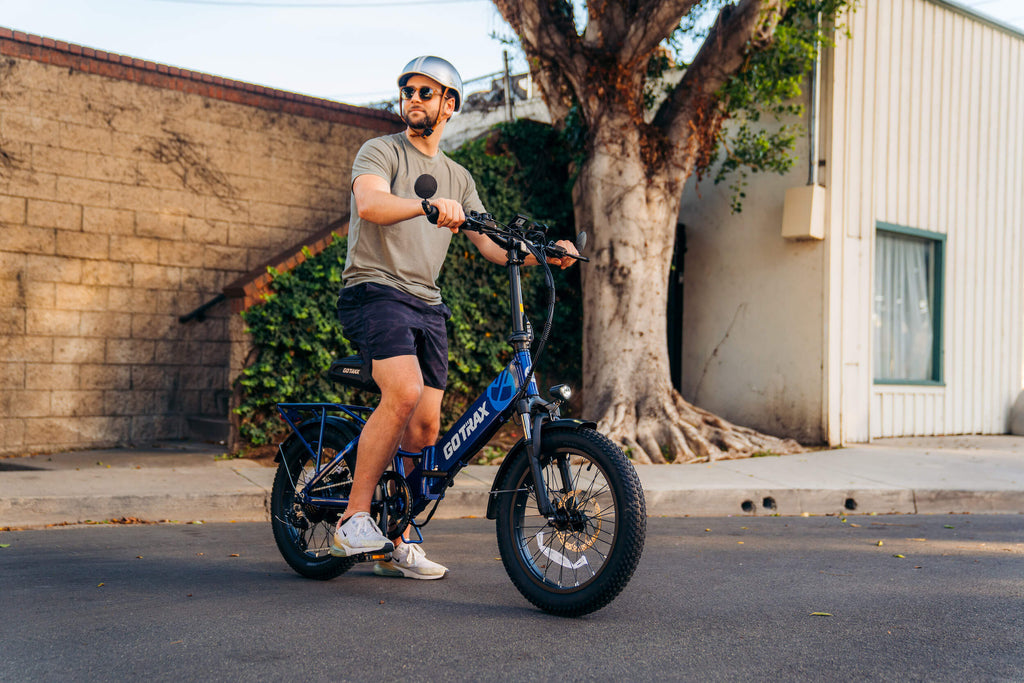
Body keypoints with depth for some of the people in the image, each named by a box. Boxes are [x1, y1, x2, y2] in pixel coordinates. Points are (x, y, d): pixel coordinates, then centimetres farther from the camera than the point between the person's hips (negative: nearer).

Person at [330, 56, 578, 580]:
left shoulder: (458, 178, 21)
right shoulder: (381, 152, 3)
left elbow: (492, 246, 15)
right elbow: (369, 204, -19)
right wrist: (430, 204, -36)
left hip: (427, 304, 6)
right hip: (375, 290, -6)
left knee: (424, 426, -1)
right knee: (403, 392, -28)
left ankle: (397, 546, 10)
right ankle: (354, 518, -17)